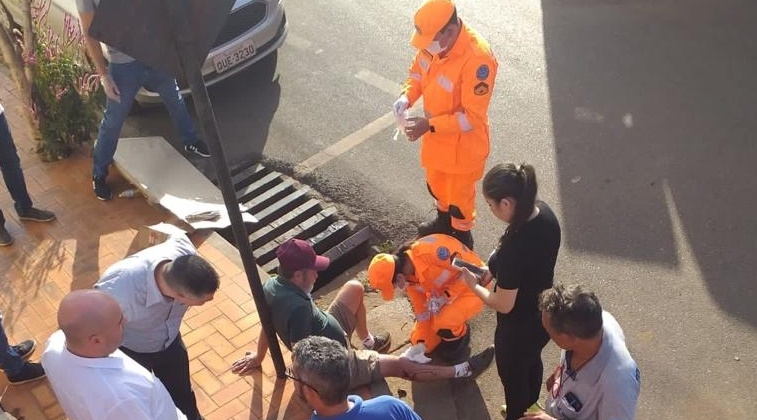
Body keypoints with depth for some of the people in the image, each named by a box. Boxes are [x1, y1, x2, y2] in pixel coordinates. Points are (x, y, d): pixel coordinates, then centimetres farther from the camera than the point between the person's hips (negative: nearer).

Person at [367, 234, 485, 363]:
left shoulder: (431, 251, -37)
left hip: (471, 287, -7)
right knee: (419, 341, 4)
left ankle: (460, 336, 2)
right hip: (443, 293, 7)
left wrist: (446, 296, -27)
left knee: (444, 324, -31)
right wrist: (421, 343, 0)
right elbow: (421, 309, 1)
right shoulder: (407, 276, -12)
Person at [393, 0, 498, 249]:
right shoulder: (433, 41, -13)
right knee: (436, 182, 29)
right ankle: (444, 220, 57)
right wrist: (407, 96, -13)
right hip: (435, 134, 7)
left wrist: (429, 125, -30)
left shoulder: (477, 58, -35)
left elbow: (473, 116, -30)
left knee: (459, 194, 15)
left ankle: (462, 238, 41)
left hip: (463, 142, -7)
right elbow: (418, 71, 7)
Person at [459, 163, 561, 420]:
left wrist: (474, 285, -9)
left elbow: (503, 305, -26)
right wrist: (494, 270, 0)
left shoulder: (514, 248, -40)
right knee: (532, 362, 35)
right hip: (545, 315, 8)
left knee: (512, 375, 23)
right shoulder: (544, 213, -15)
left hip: (519, 328, -8)